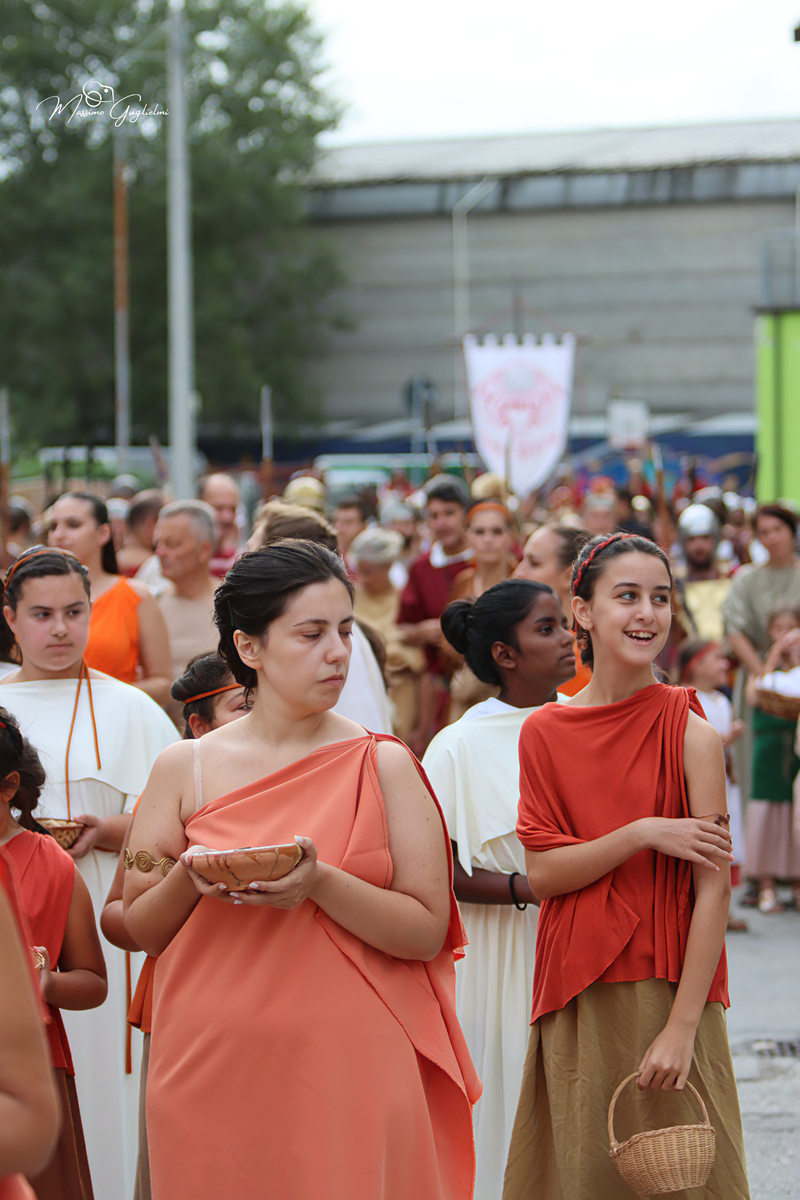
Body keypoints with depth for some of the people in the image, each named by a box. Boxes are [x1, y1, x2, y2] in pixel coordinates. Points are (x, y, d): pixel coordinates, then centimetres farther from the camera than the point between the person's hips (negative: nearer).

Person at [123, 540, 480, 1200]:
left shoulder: (383, 765, 1)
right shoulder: (185, 768, 5)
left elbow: (428, 931, -4)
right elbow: (138, 929, 9)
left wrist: (321, 884, -19)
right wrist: (188, 881, -12)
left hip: (352, 1070, -1)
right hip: (212, 1072, 1)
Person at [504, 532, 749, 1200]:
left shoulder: (690, 733, -7)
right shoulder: (544, 732, 4)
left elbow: (715, 888, -11)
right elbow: (541, 873, -2)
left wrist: (683, 1026, -17)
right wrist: (643, 834, -16)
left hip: (665, 988, -3)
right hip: (575, 997, 3)